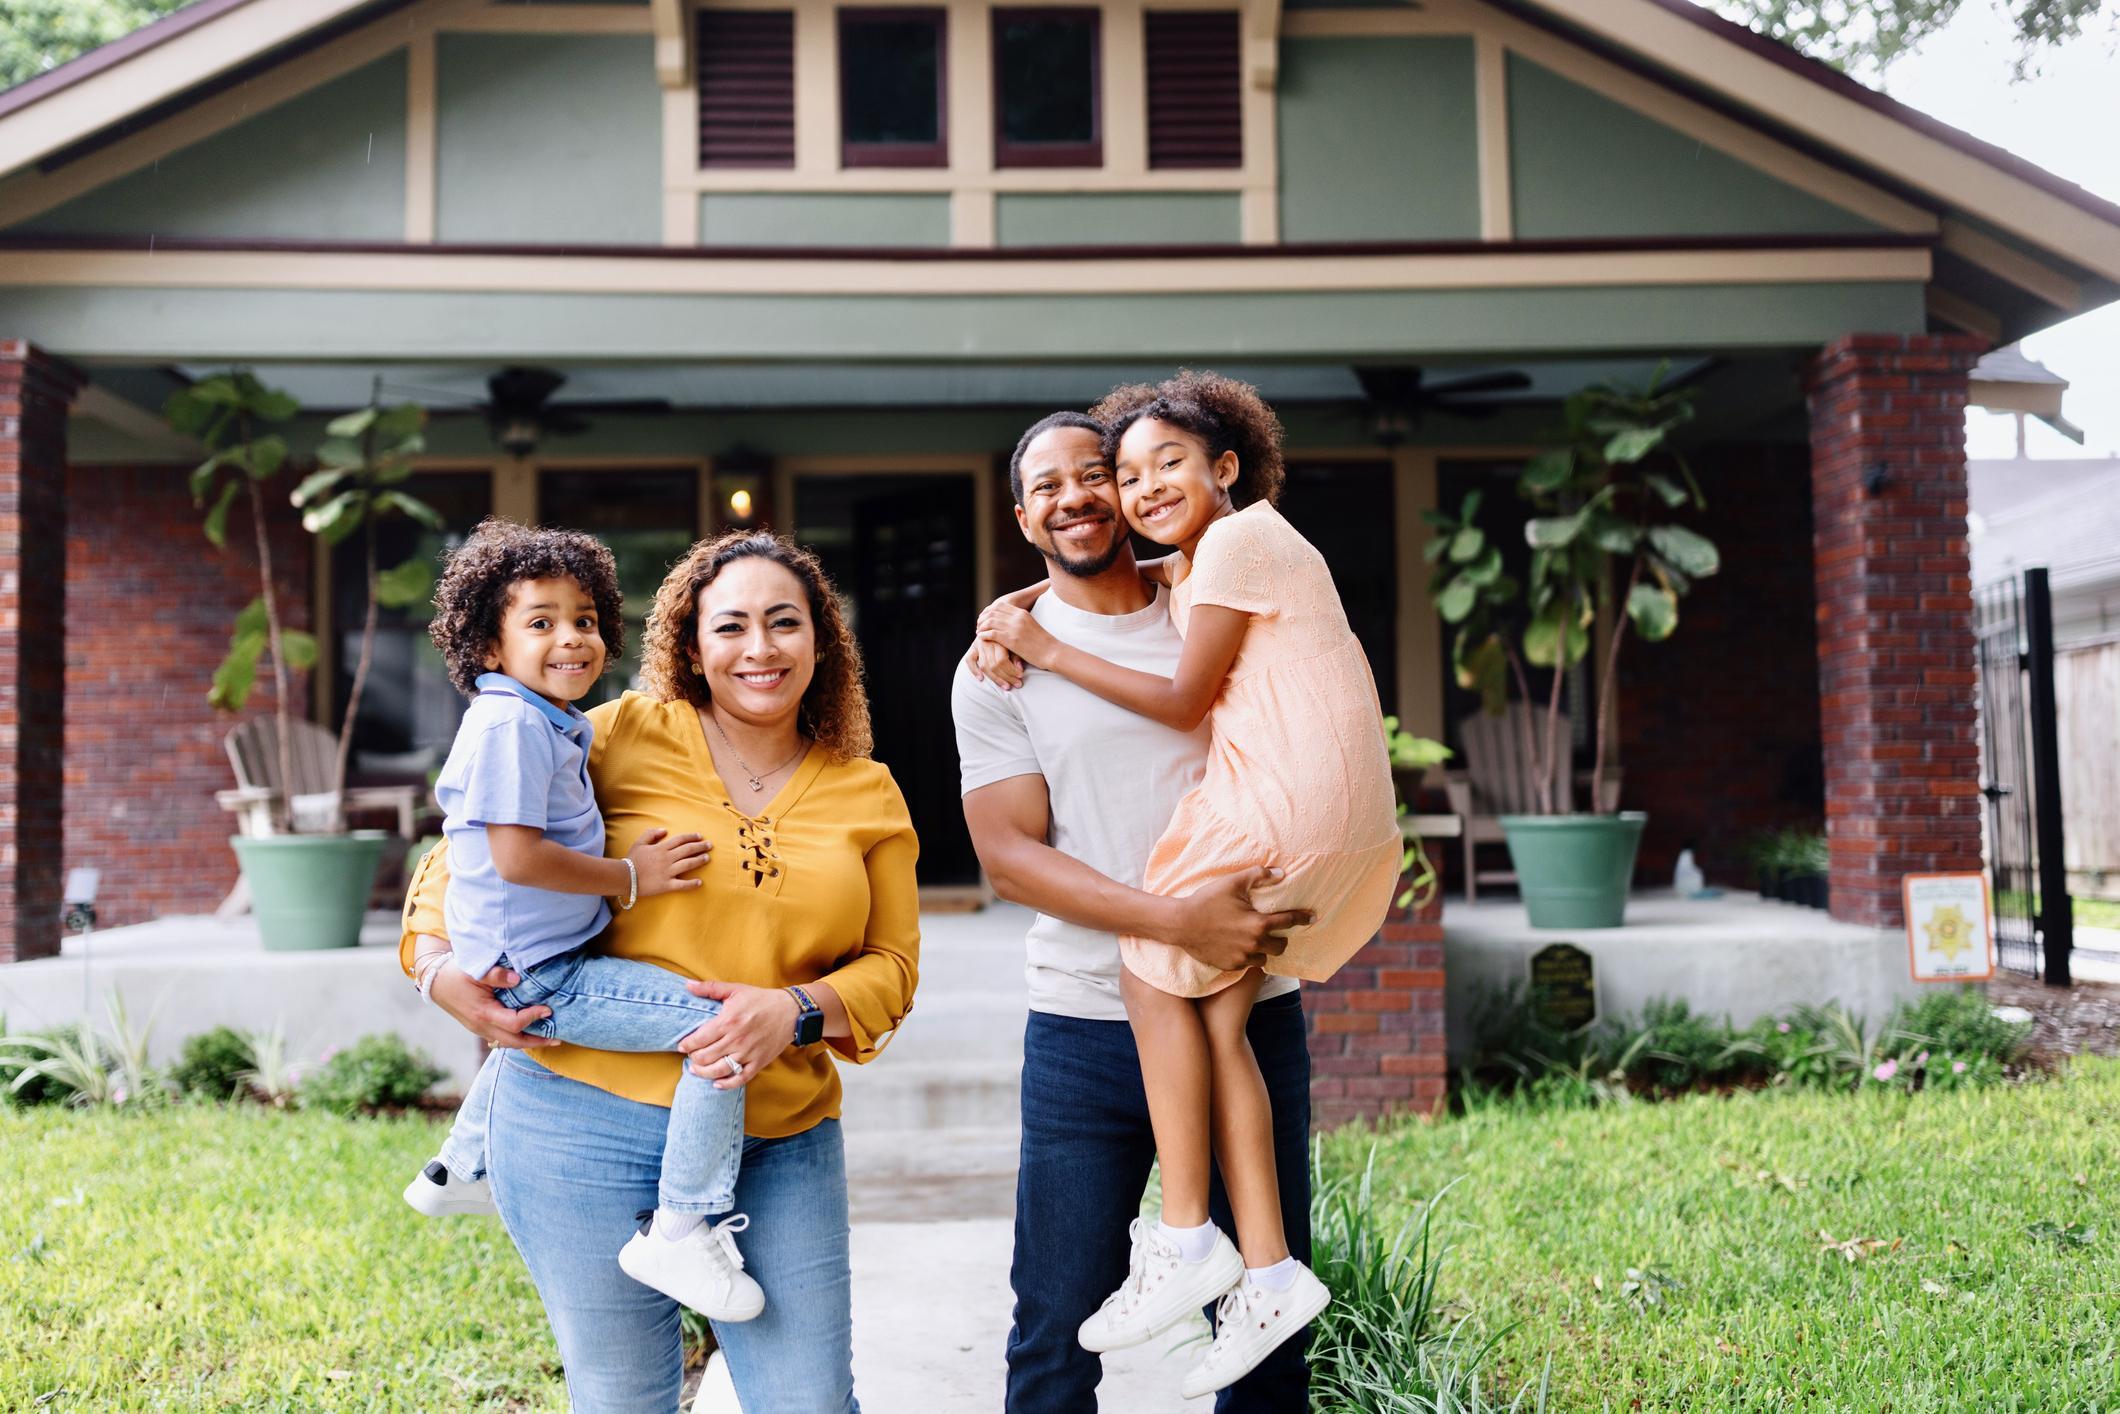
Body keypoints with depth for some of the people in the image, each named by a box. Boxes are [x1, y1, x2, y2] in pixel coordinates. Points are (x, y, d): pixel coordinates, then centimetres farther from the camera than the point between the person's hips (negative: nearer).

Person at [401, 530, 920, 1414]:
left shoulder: (868, 796, 8)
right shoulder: (623, 739, -1)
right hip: (590, 1119, -2)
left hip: (782, 1145, 2)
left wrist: (796, 1012, -11)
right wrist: (439, 963, -7)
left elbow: (892, 965, 8)